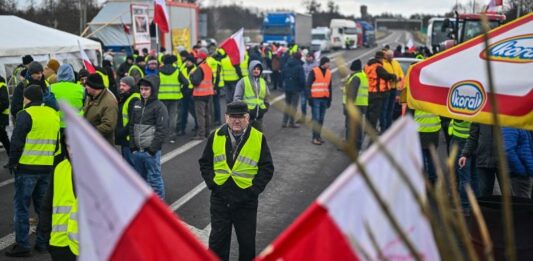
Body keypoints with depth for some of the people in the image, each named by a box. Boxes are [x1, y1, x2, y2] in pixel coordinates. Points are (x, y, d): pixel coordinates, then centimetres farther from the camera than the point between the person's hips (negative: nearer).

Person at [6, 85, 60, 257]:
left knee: (22, 206, 2)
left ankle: (22, 245, 2)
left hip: (27, 168, -6)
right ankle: (43, 242, 19)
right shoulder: (54, 115, 9)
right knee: (43, 205, 14)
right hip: (47, 168, 6)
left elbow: (16, 142, -13)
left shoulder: (26, 115, -11)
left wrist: (12, 162, -1)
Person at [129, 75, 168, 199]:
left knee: (154, 178, -1)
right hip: (137, 151, 7)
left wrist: (153, 149, -15)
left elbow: (162, 130, -12)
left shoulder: (159, 107, -9)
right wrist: (133, 146, 9)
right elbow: (132, 126, 17)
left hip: (151, 152, -7)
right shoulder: (137, 105, 12)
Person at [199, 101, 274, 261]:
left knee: (247, 241, 12)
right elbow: (205, 162, 9)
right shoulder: (216, 136, 2)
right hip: (219, 198, 1)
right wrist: (211, 182, -3)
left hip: (246, 200, -1)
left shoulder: (258, 138, -3)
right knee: (218, 239, 9)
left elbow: (267, 168, -1)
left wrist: (255, 188, -10)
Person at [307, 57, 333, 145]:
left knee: (321, 119, 7)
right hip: (316, 99, -6)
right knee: (316, 118, -9)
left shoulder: (329, 72, 13)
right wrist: (309, 97, -10)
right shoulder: (314, 72, -5)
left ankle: (318, 136, 14)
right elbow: (308, 85, -5)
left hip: (324, 99, 6)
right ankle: (315, 138, -8)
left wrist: (329, 99, 16)